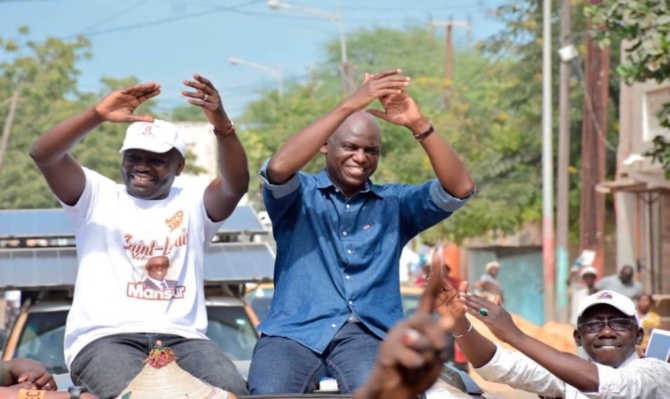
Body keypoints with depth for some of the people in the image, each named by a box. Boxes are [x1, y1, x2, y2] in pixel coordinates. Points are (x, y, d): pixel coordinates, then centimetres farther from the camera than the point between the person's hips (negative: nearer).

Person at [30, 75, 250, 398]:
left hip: (180, 338, 2)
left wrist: (222, 126, -24)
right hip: (104, 338, -2)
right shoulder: (96, 196, 14)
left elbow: (237, 186, -6)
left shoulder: (193, 203, 16)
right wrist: (97, 115, -18)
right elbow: (43, 155, -2)